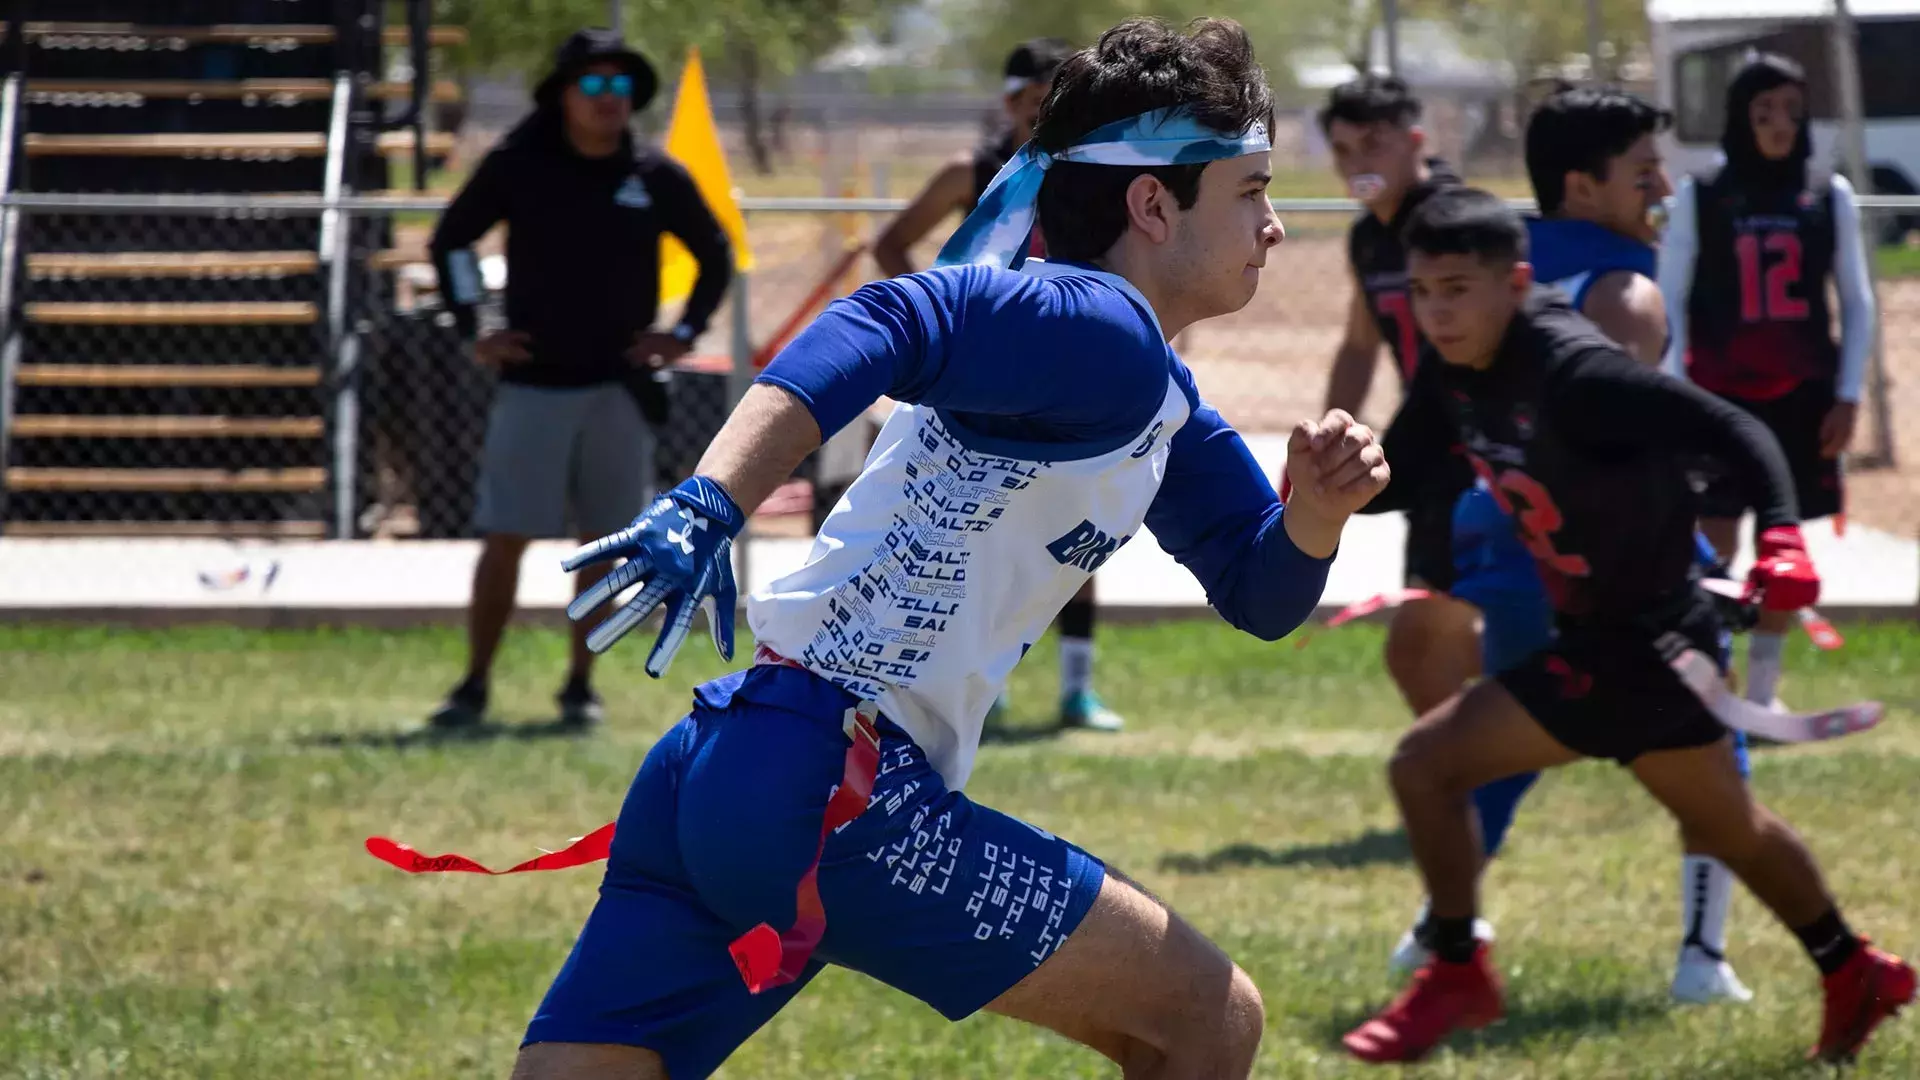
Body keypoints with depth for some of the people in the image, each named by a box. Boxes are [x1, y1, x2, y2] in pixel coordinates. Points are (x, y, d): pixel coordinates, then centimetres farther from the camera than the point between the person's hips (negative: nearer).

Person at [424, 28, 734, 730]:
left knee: (604, 542, 4)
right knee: (504, 538, -6)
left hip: (620, 389, 2)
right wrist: (472, 333, 2)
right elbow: (449, 241, 9)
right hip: (532, 384, -2)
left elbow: (716, 256, 15)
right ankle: (474, 687, 1)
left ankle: (580, 688, 15)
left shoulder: (657, 178, 1)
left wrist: (684, 334, 6)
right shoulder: (518, 167, -3)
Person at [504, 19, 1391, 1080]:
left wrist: (1315, 512, 5)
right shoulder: (1102, 333, -8)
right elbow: (888, 324, -24)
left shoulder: (1164, 408, 22)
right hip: (832, 776, -10)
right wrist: (708, 507, -36)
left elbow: (1260, 594, 28)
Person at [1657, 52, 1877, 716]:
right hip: (1720, 395, -2)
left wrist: (1847, 396, 2)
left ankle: (1760, 697, 14)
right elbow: (1669, 302, 1)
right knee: (1714, 548, -7)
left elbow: (1857, 301, 8)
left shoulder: (1829, 197, 4)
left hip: (1801, 397, 2)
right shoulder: (1699, 199, -1)